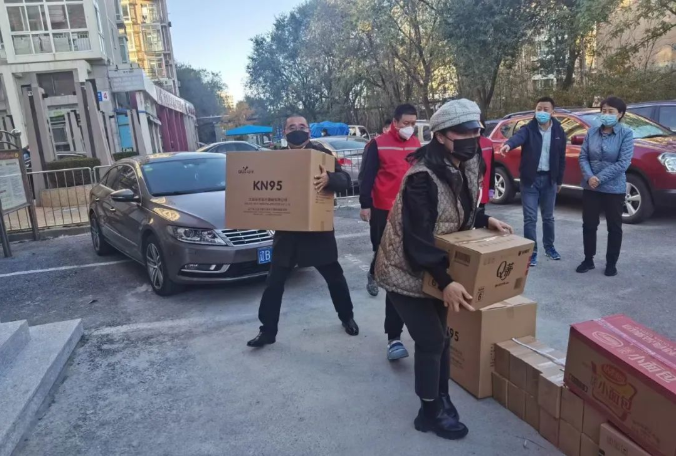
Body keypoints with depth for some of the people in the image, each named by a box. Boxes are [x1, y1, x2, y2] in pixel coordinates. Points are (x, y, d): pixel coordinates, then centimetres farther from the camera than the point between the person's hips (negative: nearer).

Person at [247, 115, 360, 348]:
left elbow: (345, 180, -17)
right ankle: (267, 330, 19)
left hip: (317, 228, -3)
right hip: (286, 230, 3)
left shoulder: (321, 154, -6)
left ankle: (347, 318, 35)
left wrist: (329, 179, -40)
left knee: (334, 276, 12)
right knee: (274, 282, 6)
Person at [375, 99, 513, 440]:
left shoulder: (466, 168, 0)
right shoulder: (422, 178, -28)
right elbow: (417, 238, -31)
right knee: (431, 341, -2)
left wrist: (486, 221, -3)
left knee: (440, 337, 17)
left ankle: (442, 399, 36)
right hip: (406, 271, -8)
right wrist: (446, 282, -35)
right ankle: (430, 412, 19)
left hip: (435, 269, 9)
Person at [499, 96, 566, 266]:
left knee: (548, 216, 15)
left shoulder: (559, 131, 3)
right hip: (530, 179, -3)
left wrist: (559, 180, 9)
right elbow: (518, 136, -31)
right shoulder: (529, 129, -7)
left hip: (549, 179, 3)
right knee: (530, 218, 0)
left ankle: (549, 247, 33)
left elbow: (561, 158, 9)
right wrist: (509, 144, -54)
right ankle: (532, 251, 10)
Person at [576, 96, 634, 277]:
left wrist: (600, 178, -18)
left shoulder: (626, 133, -8)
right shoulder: (592, 132, 2)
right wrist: (589, 177, -15)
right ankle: (588, 260, 24)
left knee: (614, 227, 8)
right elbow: (583, 157, 1)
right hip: (590, 187, 3)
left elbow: (623, 163, -15)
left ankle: (611, 263, 22)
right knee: (589, 225, 9)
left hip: (614, 188, -3)